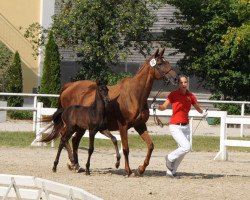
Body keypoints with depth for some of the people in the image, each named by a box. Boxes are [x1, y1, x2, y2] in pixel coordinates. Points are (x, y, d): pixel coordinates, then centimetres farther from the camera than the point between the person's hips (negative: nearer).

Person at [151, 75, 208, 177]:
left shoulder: (190, 96, 5)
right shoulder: (173, 94, -6)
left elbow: (198, 108, 13)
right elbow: (164, 107, -8)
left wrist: (203, 112, -7)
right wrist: (157, 106, -28)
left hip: (186, 127, 5)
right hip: (175, 126, -5)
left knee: (182, 151, 6)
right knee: (187, 147, -19)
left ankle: (171, 171, 21)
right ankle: (170, 158, 5)